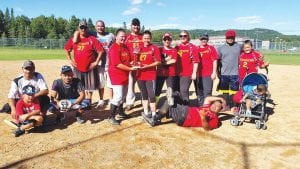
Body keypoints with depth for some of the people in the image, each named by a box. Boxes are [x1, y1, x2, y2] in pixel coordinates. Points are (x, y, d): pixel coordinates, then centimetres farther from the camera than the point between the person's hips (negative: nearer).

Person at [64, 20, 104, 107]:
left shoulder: (92, 39, -6)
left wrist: (96, 62, -9)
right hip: (77, 67, 3)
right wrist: (70, 60, 6)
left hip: (90, 68, -3)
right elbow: (66, 49, 15)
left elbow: (101, 51, -7)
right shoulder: (73, 39, 4)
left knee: (89, 86, 6)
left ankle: (88, 102, 21)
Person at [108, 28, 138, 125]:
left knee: (123, 95, 18)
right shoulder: (114, 48, -17)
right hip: (116, 75, -9)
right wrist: (130, 68, -22)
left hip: (125, 74, 9)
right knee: (118, 96, -10)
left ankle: (120, 112, 36)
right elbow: (117, 64, -24)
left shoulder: (125, 47, 11)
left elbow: (129, 60, 19)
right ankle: (111, 117, 3)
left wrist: (134, 64, -1)